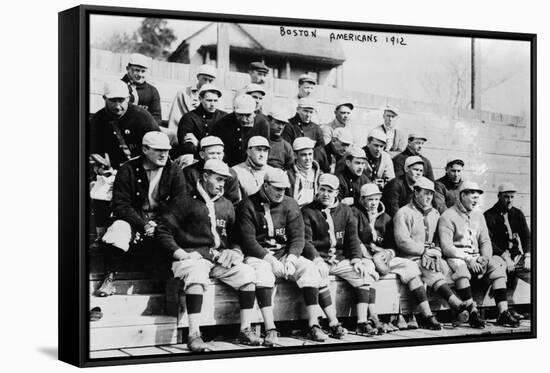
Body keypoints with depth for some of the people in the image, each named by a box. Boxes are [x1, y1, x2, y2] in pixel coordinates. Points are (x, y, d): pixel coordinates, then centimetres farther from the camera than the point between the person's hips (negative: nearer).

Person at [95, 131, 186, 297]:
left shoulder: (175, 172, 0)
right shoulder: (128, 170, -4)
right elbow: (121, 205, -8)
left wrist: (158, 226, -18)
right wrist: (143, 225, -22)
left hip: (162, 222, 1)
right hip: (133, 219, -1)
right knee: (117, 232, -33)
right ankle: (110, 278, -17)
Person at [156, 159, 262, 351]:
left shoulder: (226, 205, 21)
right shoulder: (185, 202, 4)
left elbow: (235, 236, 28)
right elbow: (163, 231, 1)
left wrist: (234, 251, 6)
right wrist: (178, 252, -12)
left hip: (220, 258, 5)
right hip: (193, 256, -5)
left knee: (247, 273, -18)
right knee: (196, 276, -37)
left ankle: (245, 330, -11)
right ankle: (194, 334, -36)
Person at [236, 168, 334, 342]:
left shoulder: (290, 205, 8)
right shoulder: (248, 206, -4)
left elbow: (298, 237, 2)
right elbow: (248, 240, -12)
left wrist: (291, 259, -17)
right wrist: (271, 260, -21)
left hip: (285, 254, 4)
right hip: (258, 256, -4)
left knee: (309, 268, -21)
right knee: (262, 270, -36)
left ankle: (313, 325, -20)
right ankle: (270, 329, -38)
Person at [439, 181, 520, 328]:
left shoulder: (478, 215, 17)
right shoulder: (448, 216, -5)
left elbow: (485, 241, 13)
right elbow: (446, 246, -14)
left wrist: (485, 258, -9)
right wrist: (468, 259, -23)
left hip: (476, 257, 6)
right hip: (456, 257, -6)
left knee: (497, 264, -20)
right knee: (459, 266, -38)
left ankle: (503, 312, -25)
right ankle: (473, 313, -40)